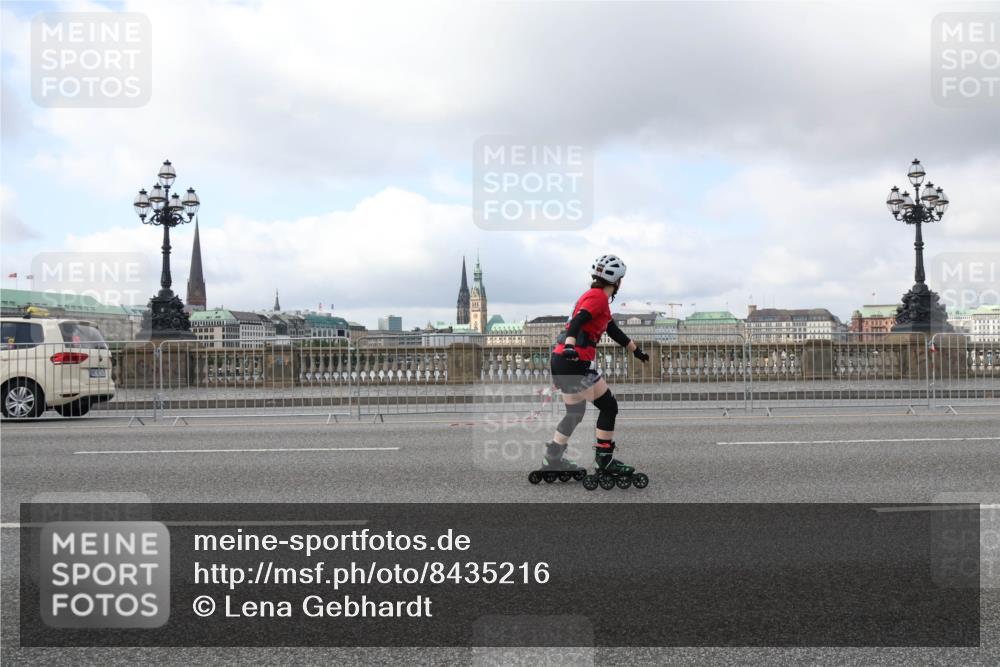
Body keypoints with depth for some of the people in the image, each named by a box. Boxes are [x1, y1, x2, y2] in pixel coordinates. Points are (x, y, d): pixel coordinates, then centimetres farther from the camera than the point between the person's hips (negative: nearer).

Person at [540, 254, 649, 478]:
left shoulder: (593, 296, 23)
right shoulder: (598, 296, -7)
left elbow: (613, 330, 32)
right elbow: (577, 321, -24)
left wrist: (636, 351, 40)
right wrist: (570, 345, -40)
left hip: (562, 361, 10)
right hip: (574, 361, -10)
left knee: (576, 413, 18)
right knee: (609, 406, -2)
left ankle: (553, 458, 21)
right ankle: (604, 460, 1)